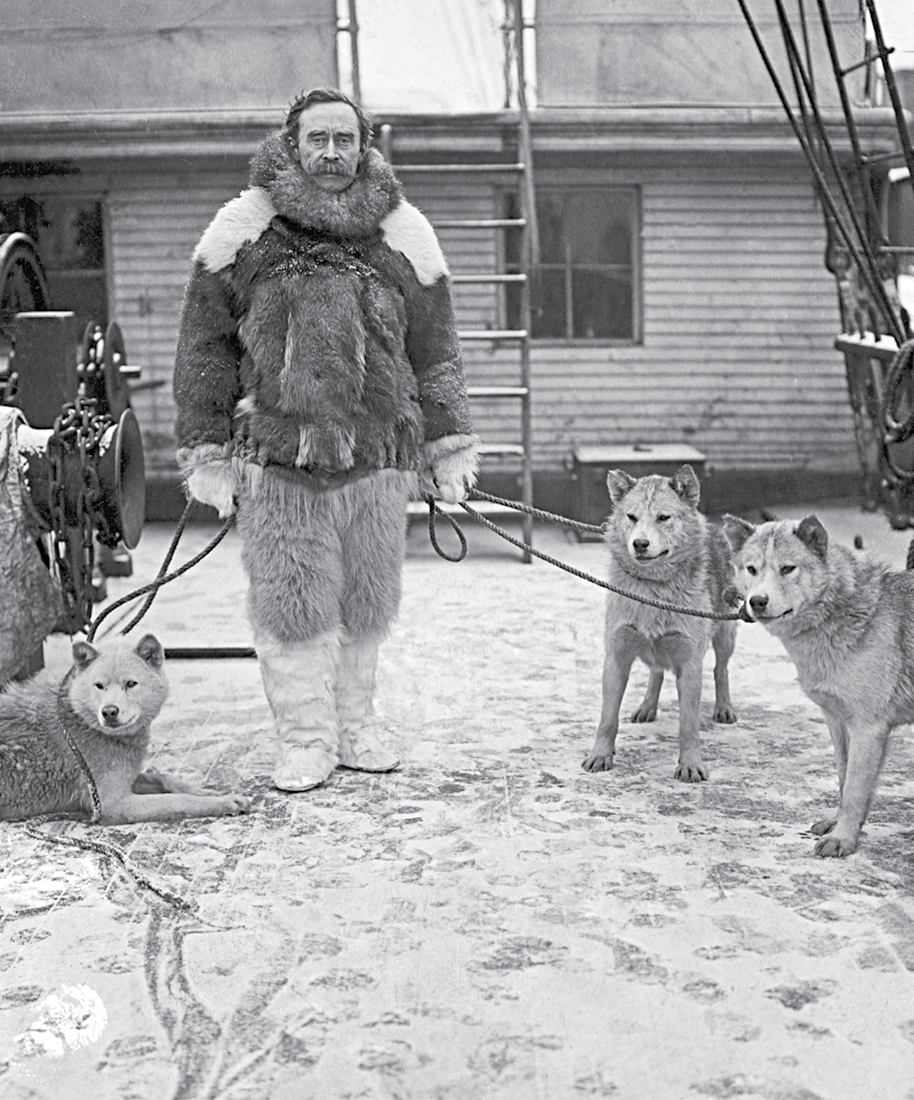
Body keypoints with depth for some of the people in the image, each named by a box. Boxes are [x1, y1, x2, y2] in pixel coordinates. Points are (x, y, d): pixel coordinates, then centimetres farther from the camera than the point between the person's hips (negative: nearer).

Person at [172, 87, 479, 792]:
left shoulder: (403, 235, 10)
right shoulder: (242, 231, 4)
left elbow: (435, 351, 13)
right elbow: (205, 349, 5)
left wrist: (448, 446, 10)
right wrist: (207, 452, 2)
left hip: (379, 455, 2)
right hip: (275, 454, -2)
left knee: (368, 602, 9)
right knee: (291, 604, 1)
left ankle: (355, 725, 26)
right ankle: (307, 738, 15)